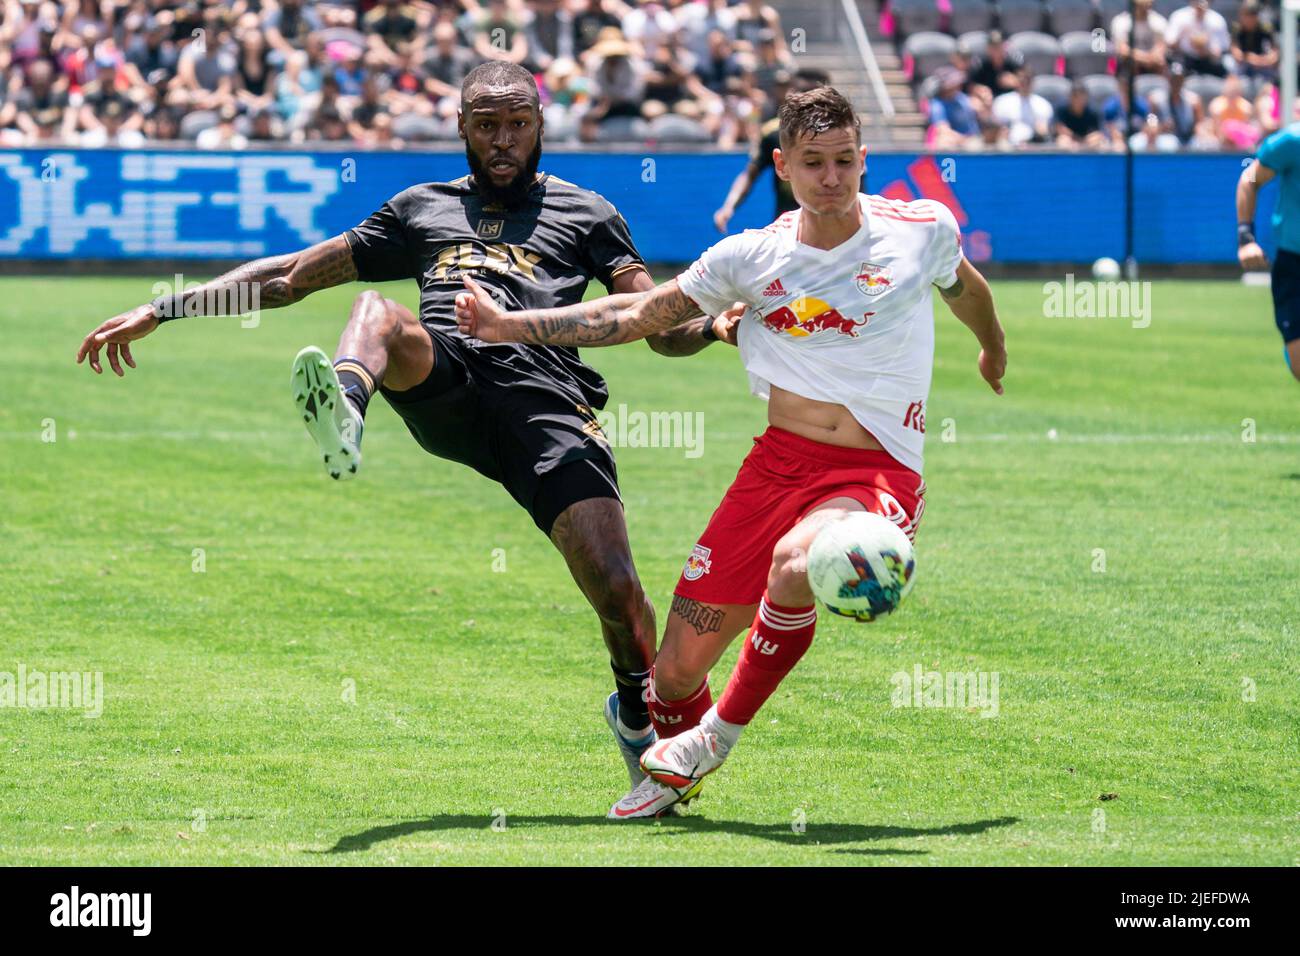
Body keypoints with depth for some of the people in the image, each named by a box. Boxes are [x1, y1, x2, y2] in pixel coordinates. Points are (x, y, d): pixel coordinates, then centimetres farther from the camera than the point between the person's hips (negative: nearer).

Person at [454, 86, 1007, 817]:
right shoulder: (753, 257, 3)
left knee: (795, 565, -37)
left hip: (878, 473, -3)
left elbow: (966, 287, 23)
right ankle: (674, 776, 33)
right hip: (779, 462, 3)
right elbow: (639, 315, 10)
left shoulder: (923, 230, 0)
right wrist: (511, 326, 4)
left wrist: (994, 349, 42)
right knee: (679, 667, -2)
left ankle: (722, 733, -12)